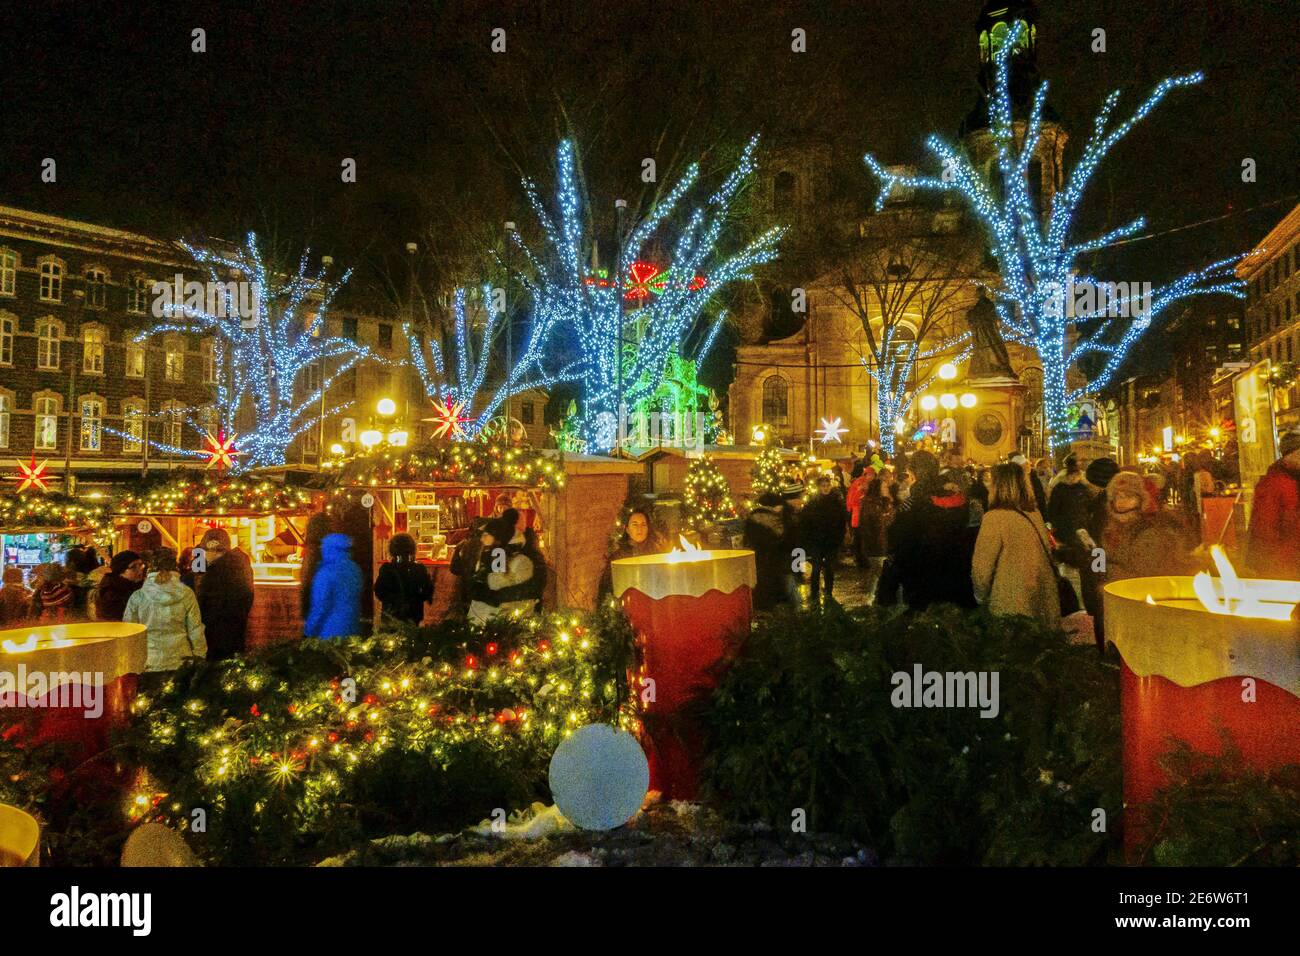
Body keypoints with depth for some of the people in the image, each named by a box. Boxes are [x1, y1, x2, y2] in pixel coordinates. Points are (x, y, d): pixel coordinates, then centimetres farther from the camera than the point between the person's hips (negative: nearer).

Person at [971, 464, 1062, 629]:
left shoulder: (995, 518, -16)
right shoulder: (1035, 514, 3)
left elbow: (982, 567, -14)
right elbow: (1048, 554, 12)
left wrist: (981, 597, 2)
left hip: (1012, 608, -6)